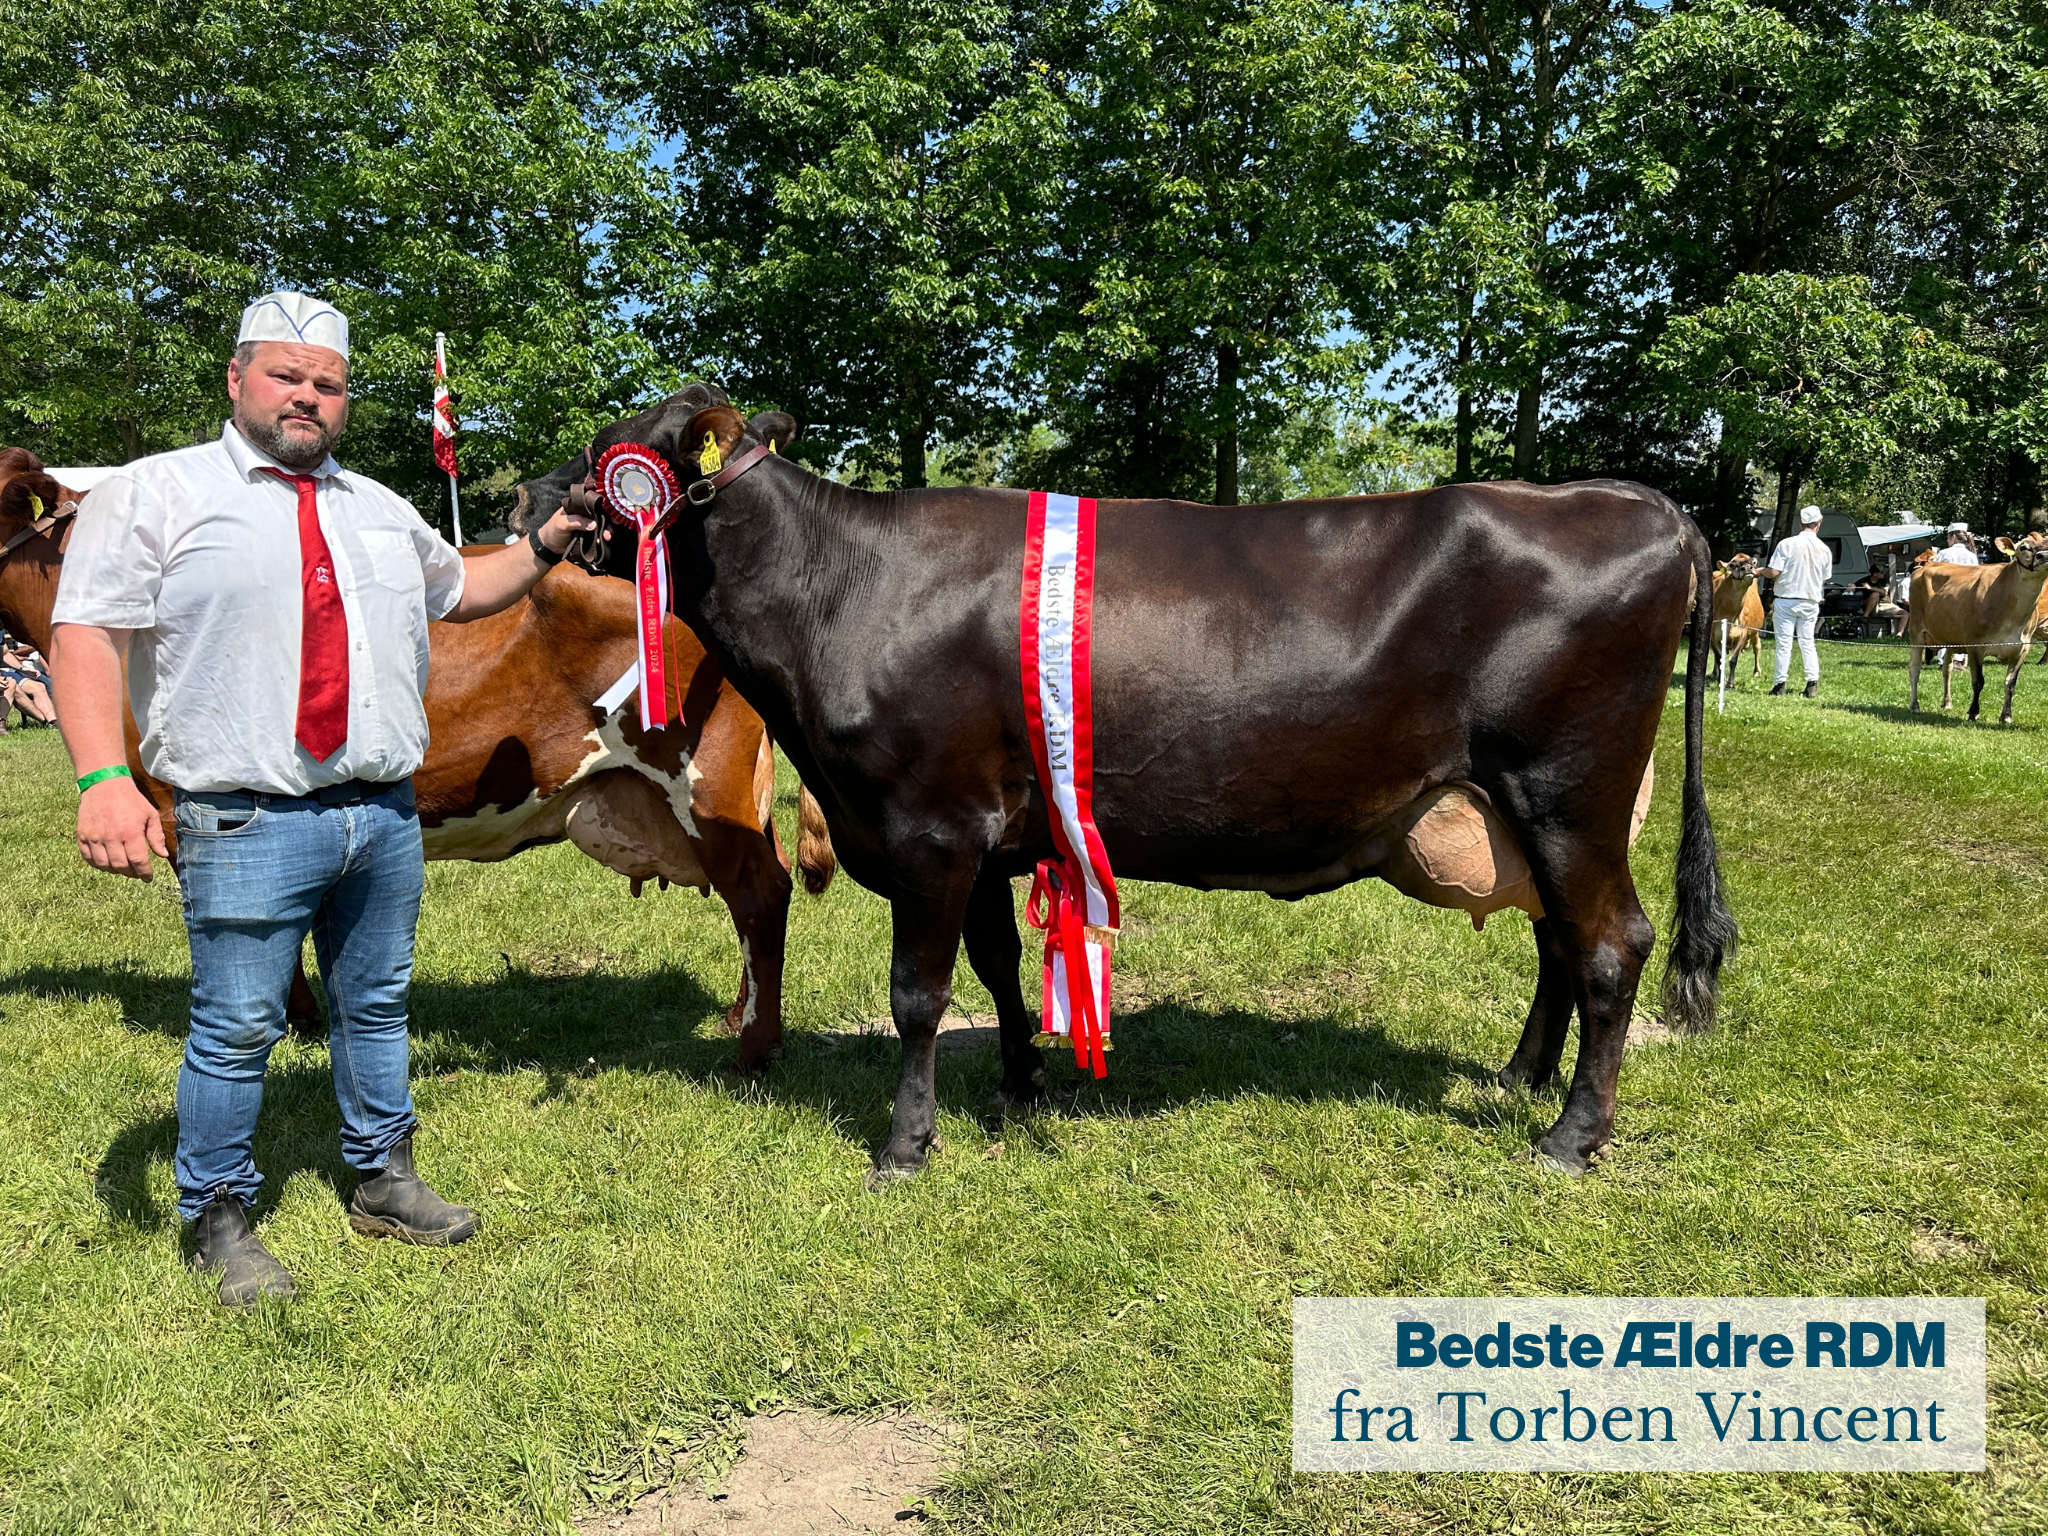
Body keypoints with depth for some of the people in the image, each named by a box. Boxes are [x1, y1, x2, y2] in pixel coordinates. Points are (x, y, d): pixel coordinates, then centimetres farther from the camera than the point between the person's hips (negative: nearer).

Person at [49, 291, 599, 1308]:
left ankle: (382, 1184, 32)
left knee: (375, 1006, 16)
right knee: (236, 1029, 1)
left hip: (385, 814, 6)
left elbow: (461, 587, 32)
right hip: (246, 822, -5)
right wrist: (103, 778, -22)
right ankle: (217, 1220, 20)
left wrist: (543, 549, 15)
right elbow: (88, 637, -9)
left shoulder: (381, 511, 17)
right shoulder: (154, 494, -1)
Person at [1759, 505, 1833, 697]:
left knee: (1784, 643, 0)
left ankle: (1780, 684, 2)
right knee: (1807, 643, 11)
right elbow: (1824, 580, 10)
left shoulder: (1787, 544, -12)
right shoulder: (1824, 550, 2)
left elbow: (1773, 572, -15)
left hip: (1786, 600, -3)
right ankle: (1813, 683, 6)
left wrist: (1760, 572, 6)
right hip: (1810, 602, 3)